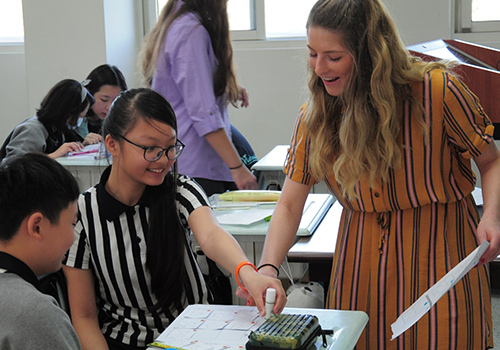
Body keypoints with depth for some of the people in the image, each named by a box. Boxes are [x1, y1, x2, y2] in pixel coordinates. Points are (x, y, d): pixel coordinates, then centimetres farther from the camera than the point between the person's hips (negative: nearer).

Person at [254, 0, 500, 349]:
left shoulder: (436, 90, -16)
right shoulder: (314, 117, -4)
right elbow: (289, 205, -2)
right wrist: (268, 268, -18)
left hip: (439, 249, -3)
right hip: (362, 261, 3)